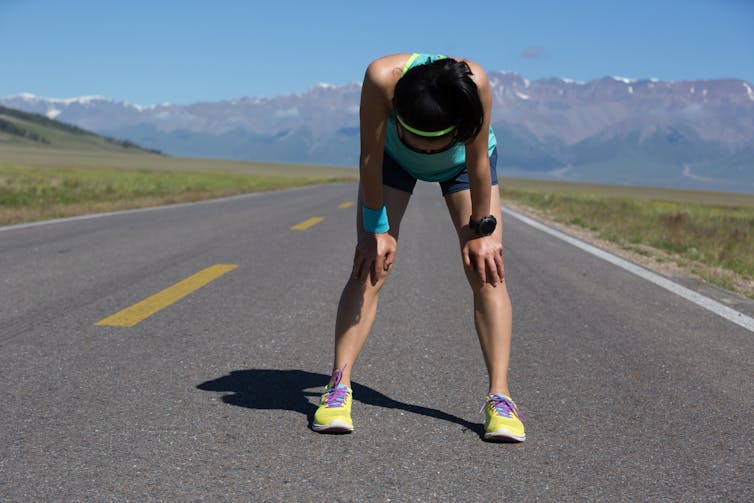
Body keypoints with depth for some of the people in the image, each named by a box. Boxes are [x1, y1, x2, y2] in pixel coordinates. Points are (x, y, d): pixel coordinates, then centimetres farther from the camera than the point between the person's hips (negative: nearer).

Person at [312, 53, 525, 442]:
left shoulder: (475, 83, -43)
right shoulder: (383, 77, -42)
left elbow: (478, 162, -28)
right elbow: (370, 158, -29)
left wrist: (482, 230, -19)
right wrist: (376, 228, -22)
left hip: (462, 161, 0)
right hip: (393, 157, 0)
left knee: (487, 270, -12)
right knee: (370, 266, -12)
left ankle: (499, 397, -11)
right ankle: (338, 387, -9)